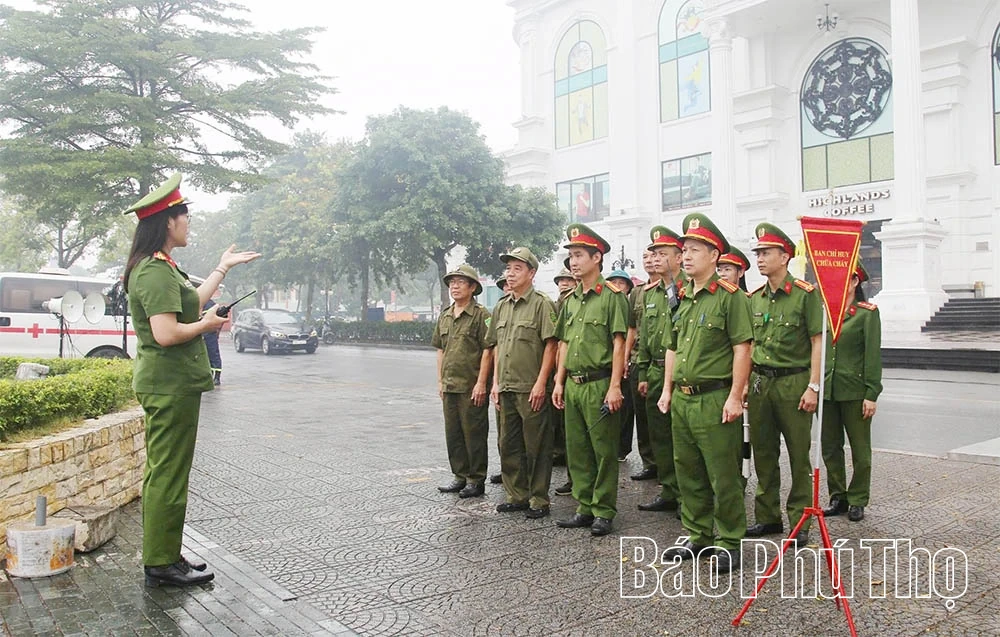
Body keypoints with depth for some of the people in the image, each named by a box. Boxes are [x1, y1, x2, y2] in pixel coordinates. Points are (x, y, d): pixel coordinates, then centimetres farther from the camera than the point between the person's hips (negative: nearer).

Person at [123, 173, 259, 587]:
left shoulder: (161, 267, 15)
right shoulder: (156, 271, -18)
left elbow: (191, 303, 27)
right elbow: (166, 333, -26)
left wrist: (224, 267, 34)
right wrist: (208, 325, -10)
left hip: (169, 383, 11)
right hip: (171, 385, -11)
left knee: (163, 473, 16)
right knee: (167, 475, -3)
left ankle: (162, 557, 27)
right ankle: (162, 565, 7)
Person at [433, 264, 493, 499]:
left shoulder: (481, 315, -8)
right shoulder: (444, 316, 14)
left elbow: (487, 351, -12)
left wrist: (481, 383, -16)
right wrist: (440, 381, 13)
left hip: (472, 387, -7)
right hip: (449, 386, 7)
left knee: (474, 434, 0)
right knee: (453, 433, 13)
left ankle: (476, 480, 11)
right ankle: (460, 476, 26)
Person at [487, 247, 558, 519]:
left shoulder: (542, 304, -6)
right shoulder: (501, 306, 15)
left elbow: (551, 345, -11)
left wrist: (541, 383, -16)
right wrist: (495, 382, 13)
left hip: (532, 390, -7)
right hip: (506, 389, 7)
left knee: (536, 448, 1)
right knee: (508, 445, 13)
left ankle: (539, 500, 12)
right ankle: (517, 496, 26)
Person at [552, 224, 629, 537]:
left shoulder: (612, 297, -7)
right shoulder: (571, 300, 15)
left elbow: (619, 344, -11)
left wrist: (615, 386, -16)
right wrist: (559, 382, 13)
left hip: (599, 384, -7)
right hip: (573, 385, 8)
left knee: (604, 451, 2)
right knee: (577, 450, 12)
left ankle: (603, 512, 12)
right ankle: (585, 508, 23)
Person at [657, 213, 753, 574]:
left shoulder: (730, 296, -9)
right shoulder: (683, 298, 15)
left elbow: (742, 348, -13)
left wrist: (735, 397, -17)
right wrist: (668, 390, 15)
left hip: (715, 400, -8)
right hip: (681, 400, 8)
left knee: (723, 477, 1)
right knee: (689, 473, 15)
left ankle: (728, 543, 15)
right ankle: (697, 537, 29)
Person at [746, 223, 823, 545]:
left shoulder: (805, 294, -7)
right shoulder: (754, 298, 10)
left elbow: (817, 342, -8)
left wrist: (813, 386, -13)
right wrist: (744, 382, 9)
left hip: (793, 382, -5)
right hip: (759, 383, 5)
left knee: (799, 455, 4)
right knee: (763, 453, 10)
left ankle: (799, 521, 15)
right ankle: (768, 517, 22)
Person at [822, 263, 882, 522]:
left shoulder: (867, 313, -4)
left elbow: (873, 355, -8)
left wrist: (871, 394, -12)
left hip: (854, 391, -5)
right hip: (826, 391, 5)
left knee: (860, 448, 7)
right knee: (830, 447, 10)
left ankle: (858, 501, 19)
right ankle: (837, 496, 23)